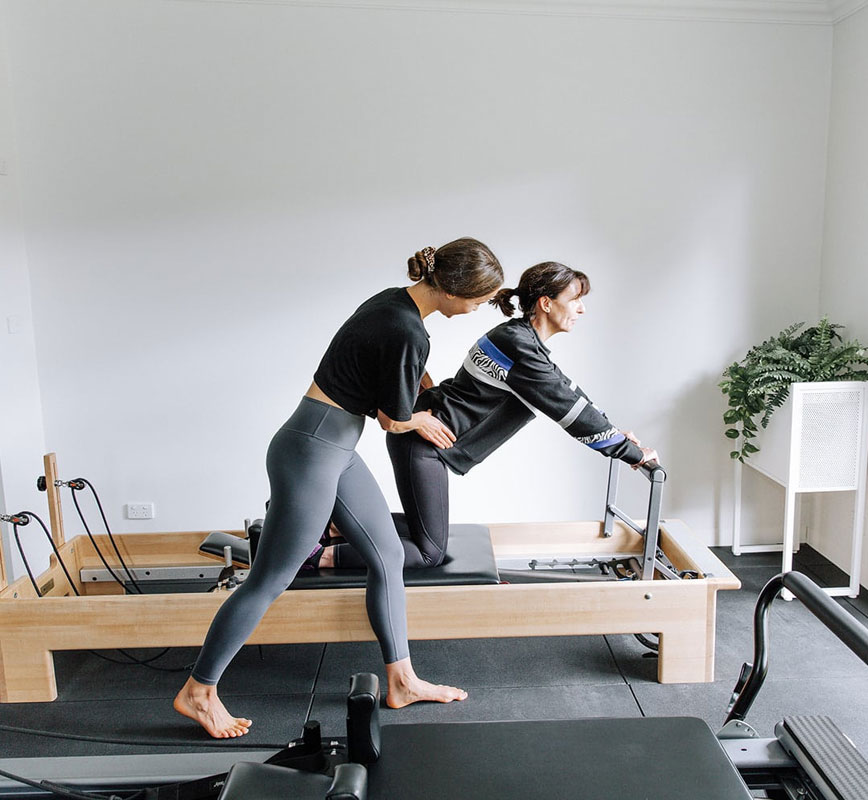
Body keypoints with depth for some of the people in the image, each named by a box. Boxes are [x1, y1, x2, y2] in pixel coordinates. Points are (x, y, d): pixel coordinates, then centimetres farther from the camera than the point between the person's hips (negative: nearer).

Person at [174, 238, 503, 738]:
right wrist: (424, 420, 9)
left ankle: (402, 682, 27)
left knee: (389, 557, 14)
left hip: (335, 451, 10)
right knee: (270, 581, 3)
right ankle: (198, 693, 22)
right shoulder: (407, 333, -24)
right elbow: (396, 419, -11)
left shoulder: (393, 302, 5)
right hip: (312, 455, -10)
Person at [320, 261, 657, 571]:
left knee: (431, 535, 18)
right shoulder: (520, 346, -21)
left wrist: (611, 429, 20)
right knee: (429, 553, -1)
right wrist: (631, 453, -7)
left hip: (423, 435, 10)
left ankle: (338, 522, 19)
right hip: (422, 442, -10)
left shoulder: (522, 337, 10)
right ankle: (326, 554, 0)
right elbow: (569, 408, -17)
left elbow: (567, 389, 21)